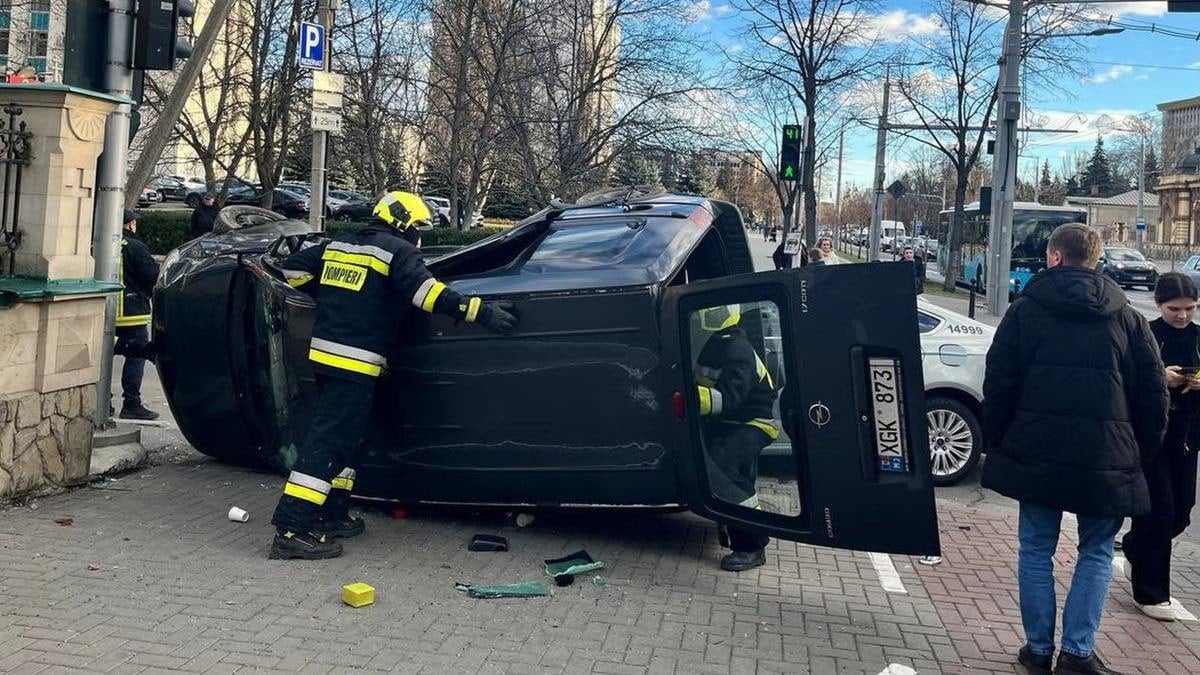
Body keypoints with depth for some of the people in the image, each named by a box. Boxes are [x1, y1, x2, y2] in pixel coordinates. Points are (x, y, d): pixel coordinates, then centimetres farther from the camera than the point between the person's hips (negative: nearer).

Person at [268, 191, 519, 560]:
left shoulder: (339, 244, 16)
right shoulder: (397, 250, -5)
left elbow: (292, 266, 21)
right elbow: (424, 290, -20)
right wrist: (480, 310, -23)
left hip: (325, 354, 8)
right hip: (355, 362, -8)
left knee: (344, 436, 19)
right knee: (328, 439, -10)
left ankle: (332, 515, 24)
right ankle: (293, 529, -12)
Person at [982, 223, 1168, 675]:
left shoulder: (1025, 311, 0)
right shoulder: (1128, 319, 6)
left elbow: (998, 385, -1)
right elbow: (1153, 396, 7)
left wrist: (996, 443, 9)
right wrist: (1140, 457, 15)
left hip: (1036, 453, -1)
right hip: (1107, 460, 1)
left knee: (1036, 550, 11)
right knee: (1097, 553, 13)